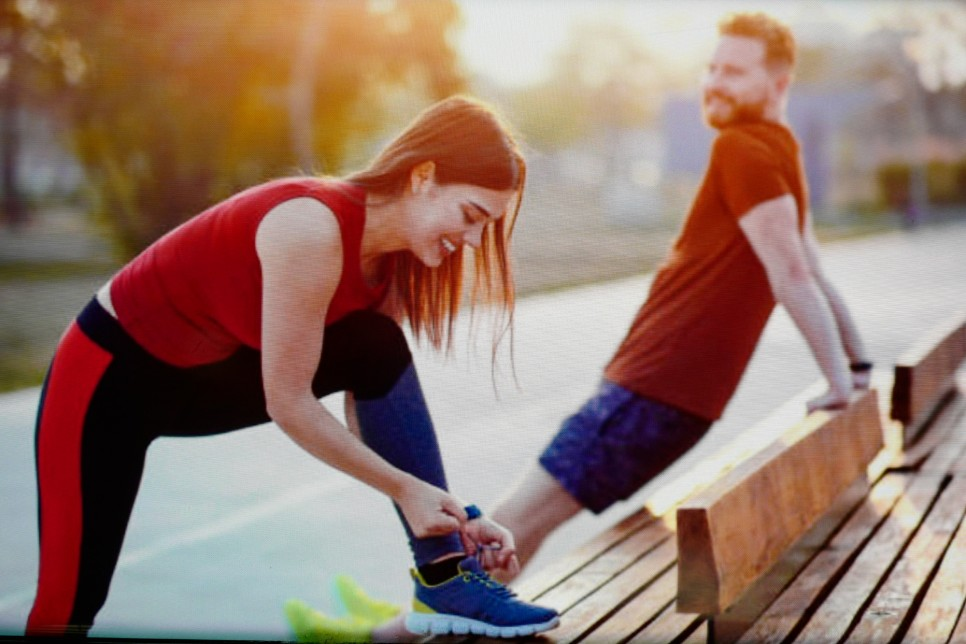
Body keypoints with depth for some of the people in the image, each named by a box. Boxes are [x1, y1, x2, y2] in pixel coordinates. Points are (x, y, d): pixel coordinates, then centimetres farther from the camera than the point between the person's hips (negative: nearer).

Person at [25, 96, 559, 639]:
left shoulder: (394, 258, -7)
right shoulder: (313, 228, -32)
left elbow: (370, 411, -4)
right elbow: (288, 405, -28)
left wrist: (450, 513, -12)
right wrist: (405, 489, -21)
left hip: (211, 374, 7)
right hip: (111, 372, -7)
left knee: (379, 350, -15)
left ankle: (445, 583, -12)